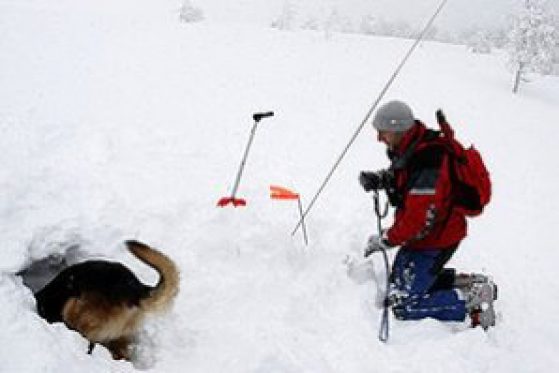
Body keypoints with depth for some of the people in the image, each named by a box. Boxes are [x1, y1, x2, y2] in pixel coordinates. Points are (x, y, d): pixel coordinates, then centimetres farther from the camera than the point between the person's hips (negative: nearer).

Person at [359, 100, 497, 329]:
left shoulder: (426, 165, -32)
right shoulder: (410, 147, -3)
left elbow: (418, 221, -31)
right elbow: (400, 177, 18)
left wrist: (384, 241, -17)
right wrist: (379, 179, -4)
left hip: (435, 241, -10)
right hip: (422, 233, 10)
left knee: (403, 307, -9)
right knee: (398, 282, 24)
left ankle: (474, 300, -1)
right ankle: (468, 282, 24)